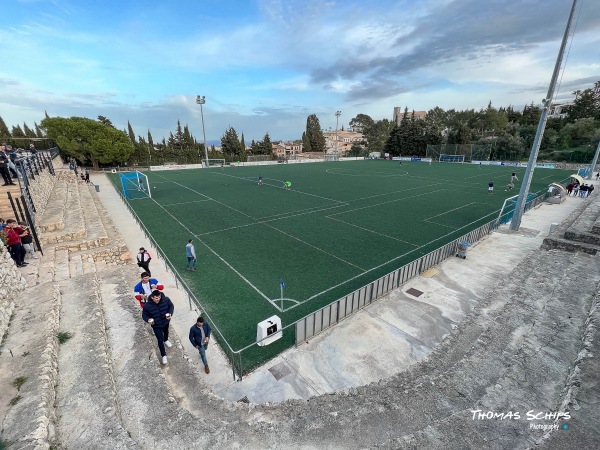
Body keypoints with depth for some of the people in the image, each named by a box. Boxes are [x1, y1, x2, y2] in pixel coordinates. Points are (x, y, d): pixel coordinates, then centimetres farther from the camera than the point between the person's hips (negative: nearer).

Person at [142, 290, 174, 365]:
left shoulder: (166, 299, -27)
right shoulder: (147, 305, -30)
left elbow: (171, 306, -8)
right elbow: (144, 315, -13)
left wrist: (170, 313, -25)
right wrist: (148, 320, -33)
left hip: (166, 321, 3)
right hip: (156, 325, -3)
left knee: (166, 331, 33)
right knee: (160, 340, 7)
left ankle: (166, 340, 68)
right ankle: (164, 355, 30)